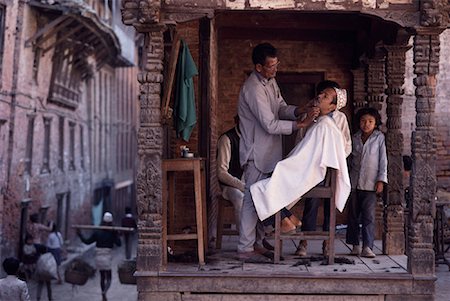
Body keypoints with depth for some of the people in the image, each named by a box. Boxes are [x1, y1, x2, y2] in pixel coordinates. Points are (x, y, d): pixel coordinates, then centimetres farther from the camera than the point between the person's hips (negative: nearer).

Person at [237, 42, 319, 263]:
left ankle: (257, 242, 23)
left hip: (269, 152, 10)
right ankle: (245, 249, 0)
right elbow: (271, 125, -24)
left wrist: (298, 111, -7)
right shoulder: (253, 89, -22)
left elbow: (281, 108, 14)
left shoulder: (270, 81, 9)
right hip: (256, 153, -10)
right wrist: (301, 124, -22)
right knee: (253, 199, -6)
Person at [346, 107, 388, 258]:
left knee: (369, 216, -8)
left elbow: (383, 159, -1)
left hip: (370, 183, -3)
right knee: (353, 214, 7)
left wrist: (381, 180, -7)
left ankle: (367, 247, -9)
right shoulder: (355, 138, 9)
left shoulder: (379, 138, 1)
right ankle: (355, 245, 15)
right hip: (354, 182, 4)